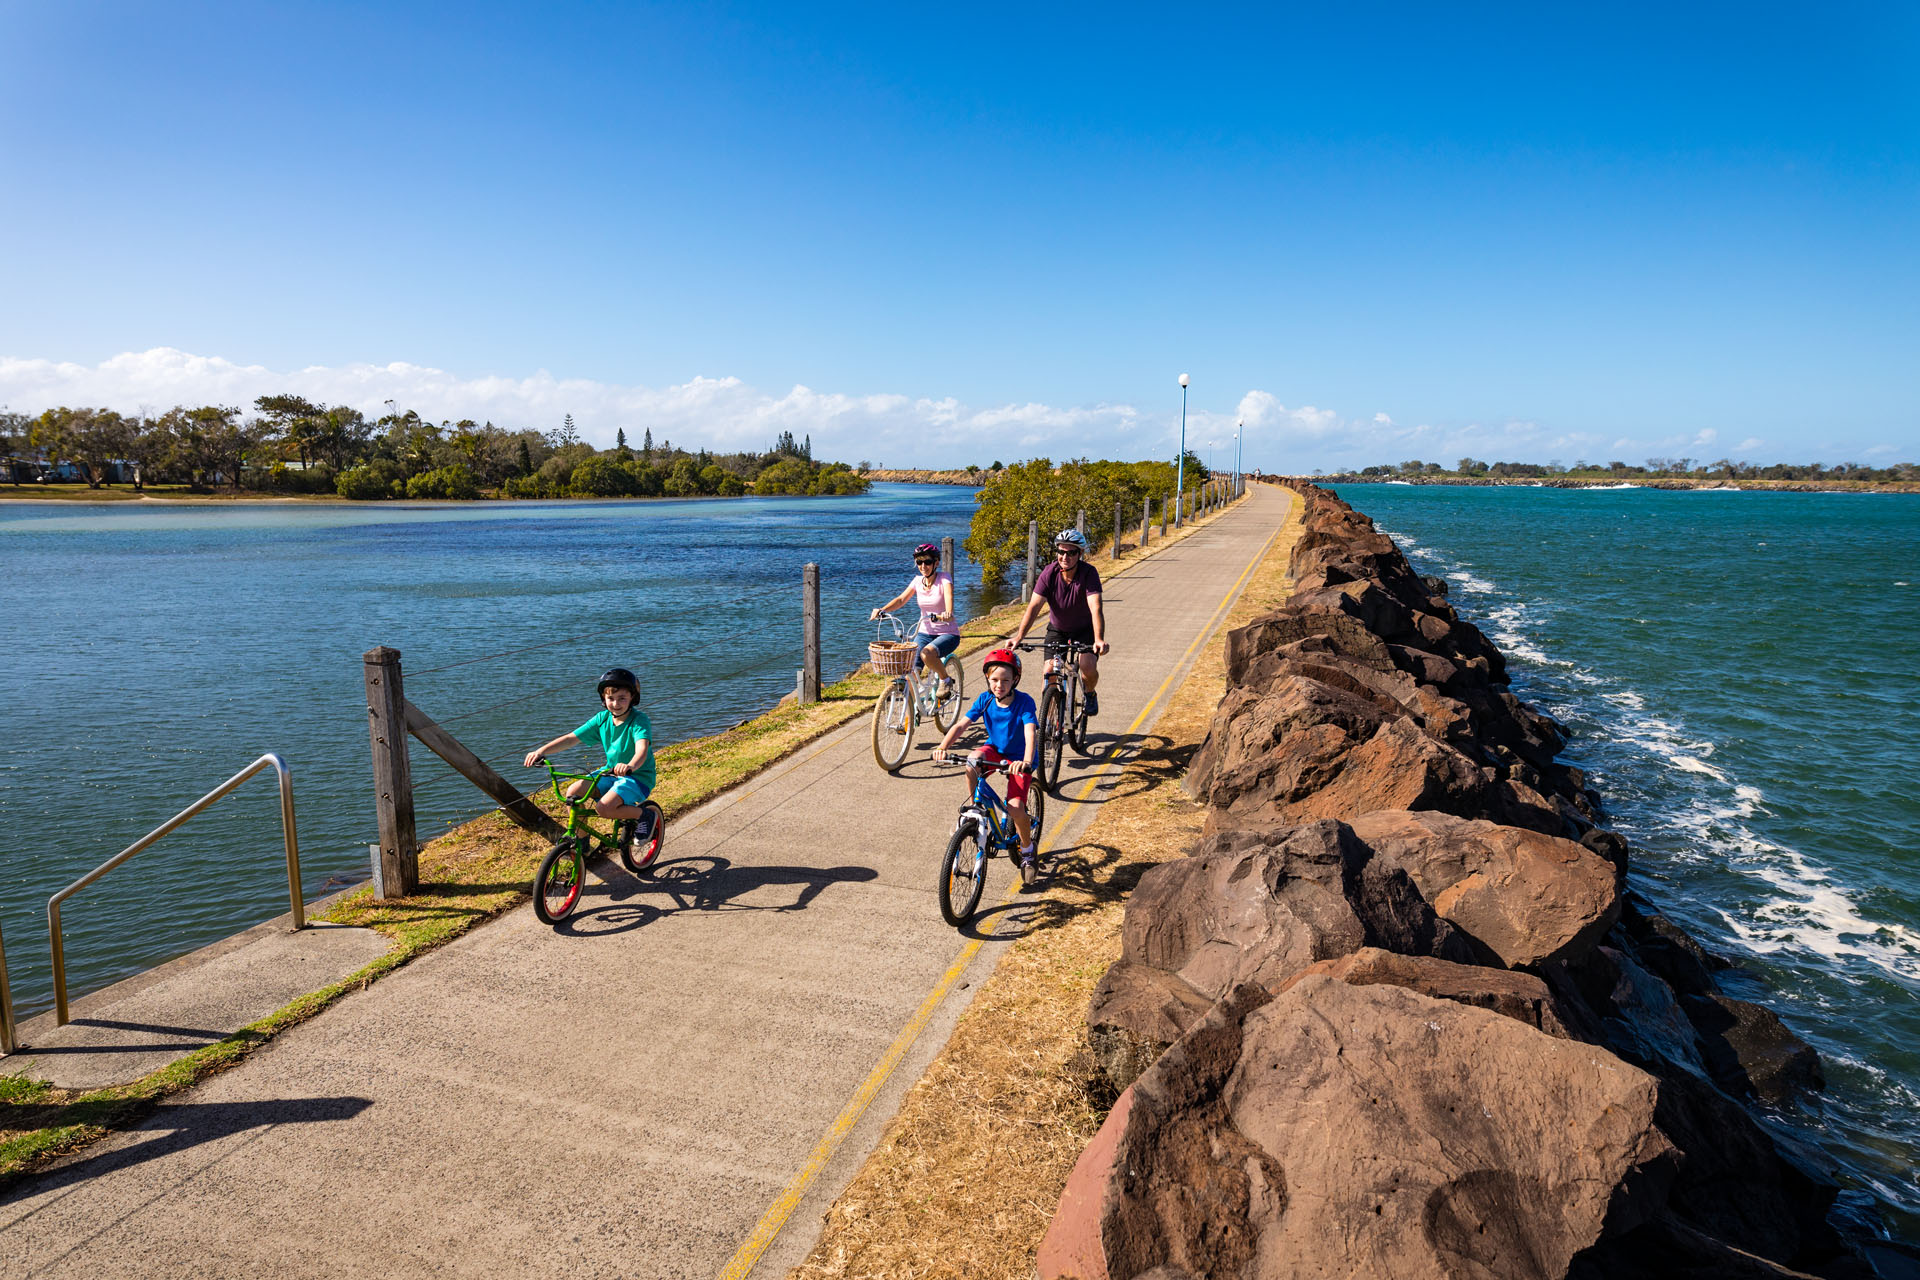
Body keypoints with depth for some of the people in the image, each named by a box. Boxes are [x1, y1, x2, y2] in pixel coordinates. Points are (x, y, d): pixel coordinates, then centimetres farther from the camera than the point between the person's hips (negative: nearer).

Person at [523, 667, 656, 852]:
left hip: (638, 777, -7)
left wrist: (631, 766, -60)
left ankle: (640, 815, -1)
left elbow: (642, 748, -38)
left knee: (603, 807, -28)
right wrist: (541, 751, -17)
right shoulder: (602, 719, -1)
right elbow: (571, 738, -3)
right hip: (611, 773, 7)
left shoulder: (639, 720, -19)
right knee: (573, 792, -11)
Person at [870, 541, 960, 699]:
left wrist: (947, 613, -52)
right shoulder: (918, 580, 3)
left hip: (948, 634, -4)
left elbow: (949, 596, -30)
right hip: (924, 632, 4)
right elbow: (901, 599, -7)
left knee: (927, 654, -35)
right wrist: (881, 610, -25)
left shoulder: (944, 578, -10)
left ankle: (946, 679, -7)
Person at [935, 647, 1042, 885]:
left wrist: (1026, 762, -53)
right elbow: (960, 725, -16)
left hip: (1019, 758, -3)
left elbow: (1030, 734, -35)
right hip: (995, 750, 3)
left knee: (1015, 807, -21)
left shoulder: (1024, 702, -22)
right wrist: (943, 746, -34)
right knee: (971, 762, -33)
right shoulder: (985, 700, -10)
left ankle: (1028, 850, 8)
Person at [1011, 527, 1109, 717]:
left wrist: (1099, 639, -52)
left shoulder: (1089, 573, -26)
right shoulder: (1049, 573, -21)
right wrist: (1019, 636, -41)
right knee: (1049, 673, -12)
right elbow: (1034, 606, -28)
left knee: (1089, 668, -22)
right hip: (1057, 629, 2)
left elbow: (1096, 608, -36)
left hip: (1085, 629, -2)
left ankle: (1090, 694, 13)